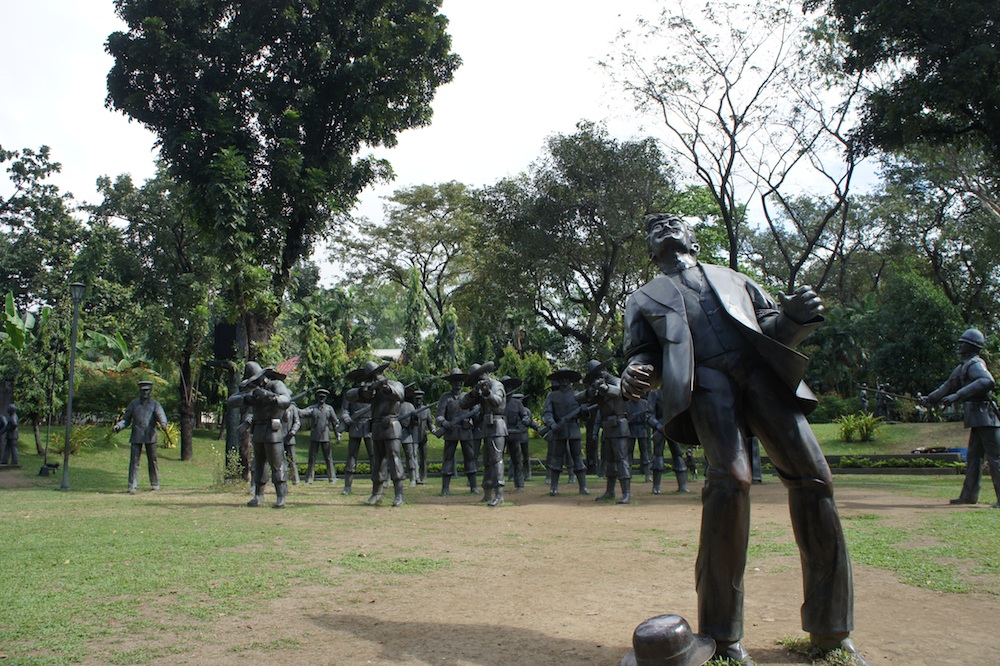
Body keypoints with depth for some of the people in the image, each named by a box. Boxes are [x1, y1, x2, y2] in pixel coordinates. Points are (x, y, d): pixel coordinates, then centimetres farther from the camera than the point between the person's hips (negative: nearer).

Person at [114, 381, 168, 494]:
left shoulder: (155, 404, 6)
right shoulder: (133, 404, 11)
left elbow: (160, 414, -13)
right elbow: (126, 420, 14)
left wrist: (163, 423, -36)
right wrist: (118, 426, -7)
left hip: (150, 437, 0)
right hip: (136, 437, 0)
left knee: (153, 460, 7)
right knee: (134, 461, -6)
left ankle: (155, 484, 21)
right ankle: (132, 487, -7)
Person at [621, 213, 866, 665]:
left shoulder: (732, 279, 31)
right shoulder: (645, 298, 28)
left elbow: (774, 329, 23)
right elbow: (644, 354, 17)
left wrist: (794, 317, -2)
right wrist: (636, 375, -9)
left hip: (762, 370, 3)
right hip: (703, 379, -2)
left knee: (812, 476, -11)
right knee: (730, 478, -26)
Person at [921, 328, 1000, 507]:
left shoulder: (975, 364, -12)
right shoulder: (963, 366, 18)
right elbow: (949, 386, 30)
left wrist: (958, 395, -34)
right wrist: (930, 398, 28)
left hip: (985, 417, -10)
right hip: (977, 418, 10)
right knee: (973, 456, 12)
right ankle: (969, 495, 17)